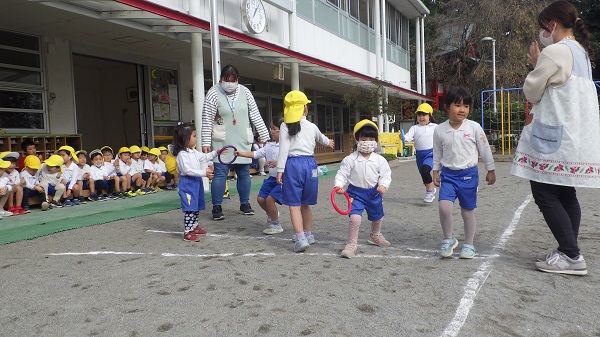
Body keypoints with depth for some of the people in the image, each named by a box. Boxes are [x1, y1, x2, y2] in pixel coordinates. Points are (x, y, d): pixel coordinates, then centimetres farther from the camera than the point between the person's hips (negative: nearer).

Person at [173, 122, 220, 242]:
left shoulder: (193, 151, 11)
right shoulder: (182, 154, -18)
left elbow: (204, 157, 24)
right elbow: (187, 170, -24)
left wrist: (216, 153, 14)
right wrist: (204, 172, -27)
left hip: (196, 181, 10)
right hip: (187, 183, -10)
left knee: (196, 206, 18)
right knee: (190, 208, -8)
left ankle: (194, 226, 32)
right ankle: (187, 232, -4)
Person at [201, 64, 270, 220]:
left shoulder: (245, 92, 4)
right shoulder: (213, 93, -6)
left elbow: (255, 115, 6)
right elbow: (207, 120, -7)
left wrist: (265, 136, 2)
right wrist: (205, 142, -12)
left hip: (242, 142, 4)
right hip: (222, 143, -3)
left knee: (244, 173, 10)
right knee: (220, 173, -3)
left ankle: (245, 204, 25)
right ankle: (217, 207, 8)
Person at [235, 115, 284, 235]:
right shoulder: (269, 146, 8)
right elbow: (256, 154, 12)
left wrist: (277, 163, -35)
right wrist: (241, 153, 8)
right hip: (272, 178, 8)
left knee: (270, 199, -16)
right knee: (260, 198, 8)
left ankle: (276, 225, 4)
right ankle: (272, 215, 38)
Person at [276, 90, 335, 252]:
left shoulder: (285, 126, -2)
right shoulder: (312, 127, 9)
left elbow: (284, 149, -10)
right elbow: (321, 138, 31)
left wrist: (280, 170, -7)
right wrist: (329, 142, 53)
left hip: (293, 164, -4)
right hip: (310, 163, 4)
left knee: (294, 204, -1)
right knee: (305, 204, 18)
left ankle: (301, 238, -12)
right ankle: (308, 234, 30)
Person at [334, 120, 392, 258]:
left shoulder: (380, 160, -6)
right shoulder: (350, 159, -11)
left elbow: (386, 174, -5)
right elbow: (342, 173, -11)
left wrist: (383, 185, -24)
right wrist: (338, 185, -28)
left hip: (374, 192, 4)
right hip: (356, 192, -3)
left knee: (377, 217, 24)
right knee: (355, 217, -22)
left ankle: (375, 236, 56)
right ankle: (351, 245, -6)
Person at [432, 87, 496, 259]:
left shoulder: (474, 127, -7)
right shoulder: (439, 130, -3)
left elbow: (485, 150, 2)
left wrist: (491, 170, 6)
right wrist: (435, 172, 8)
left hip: (469, 174, 0)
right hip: (448, 174, 1)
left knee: (468, 211, 9)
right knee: (444, 206, -17)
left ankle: (469, 244, 27)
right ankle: (448, 239, 7)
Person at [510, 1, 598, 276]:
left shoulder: (555, 51, -12)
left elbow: (531, 91, -4)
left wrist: (535, 64, 9)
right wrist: (537, 114, 17)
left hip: (555, 137, -10)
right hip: (576, 136, 10)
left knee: (545, 194, -5)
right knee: (565, 194, 12)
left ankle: (571, 256, -4)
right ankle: (568, 252, 17)